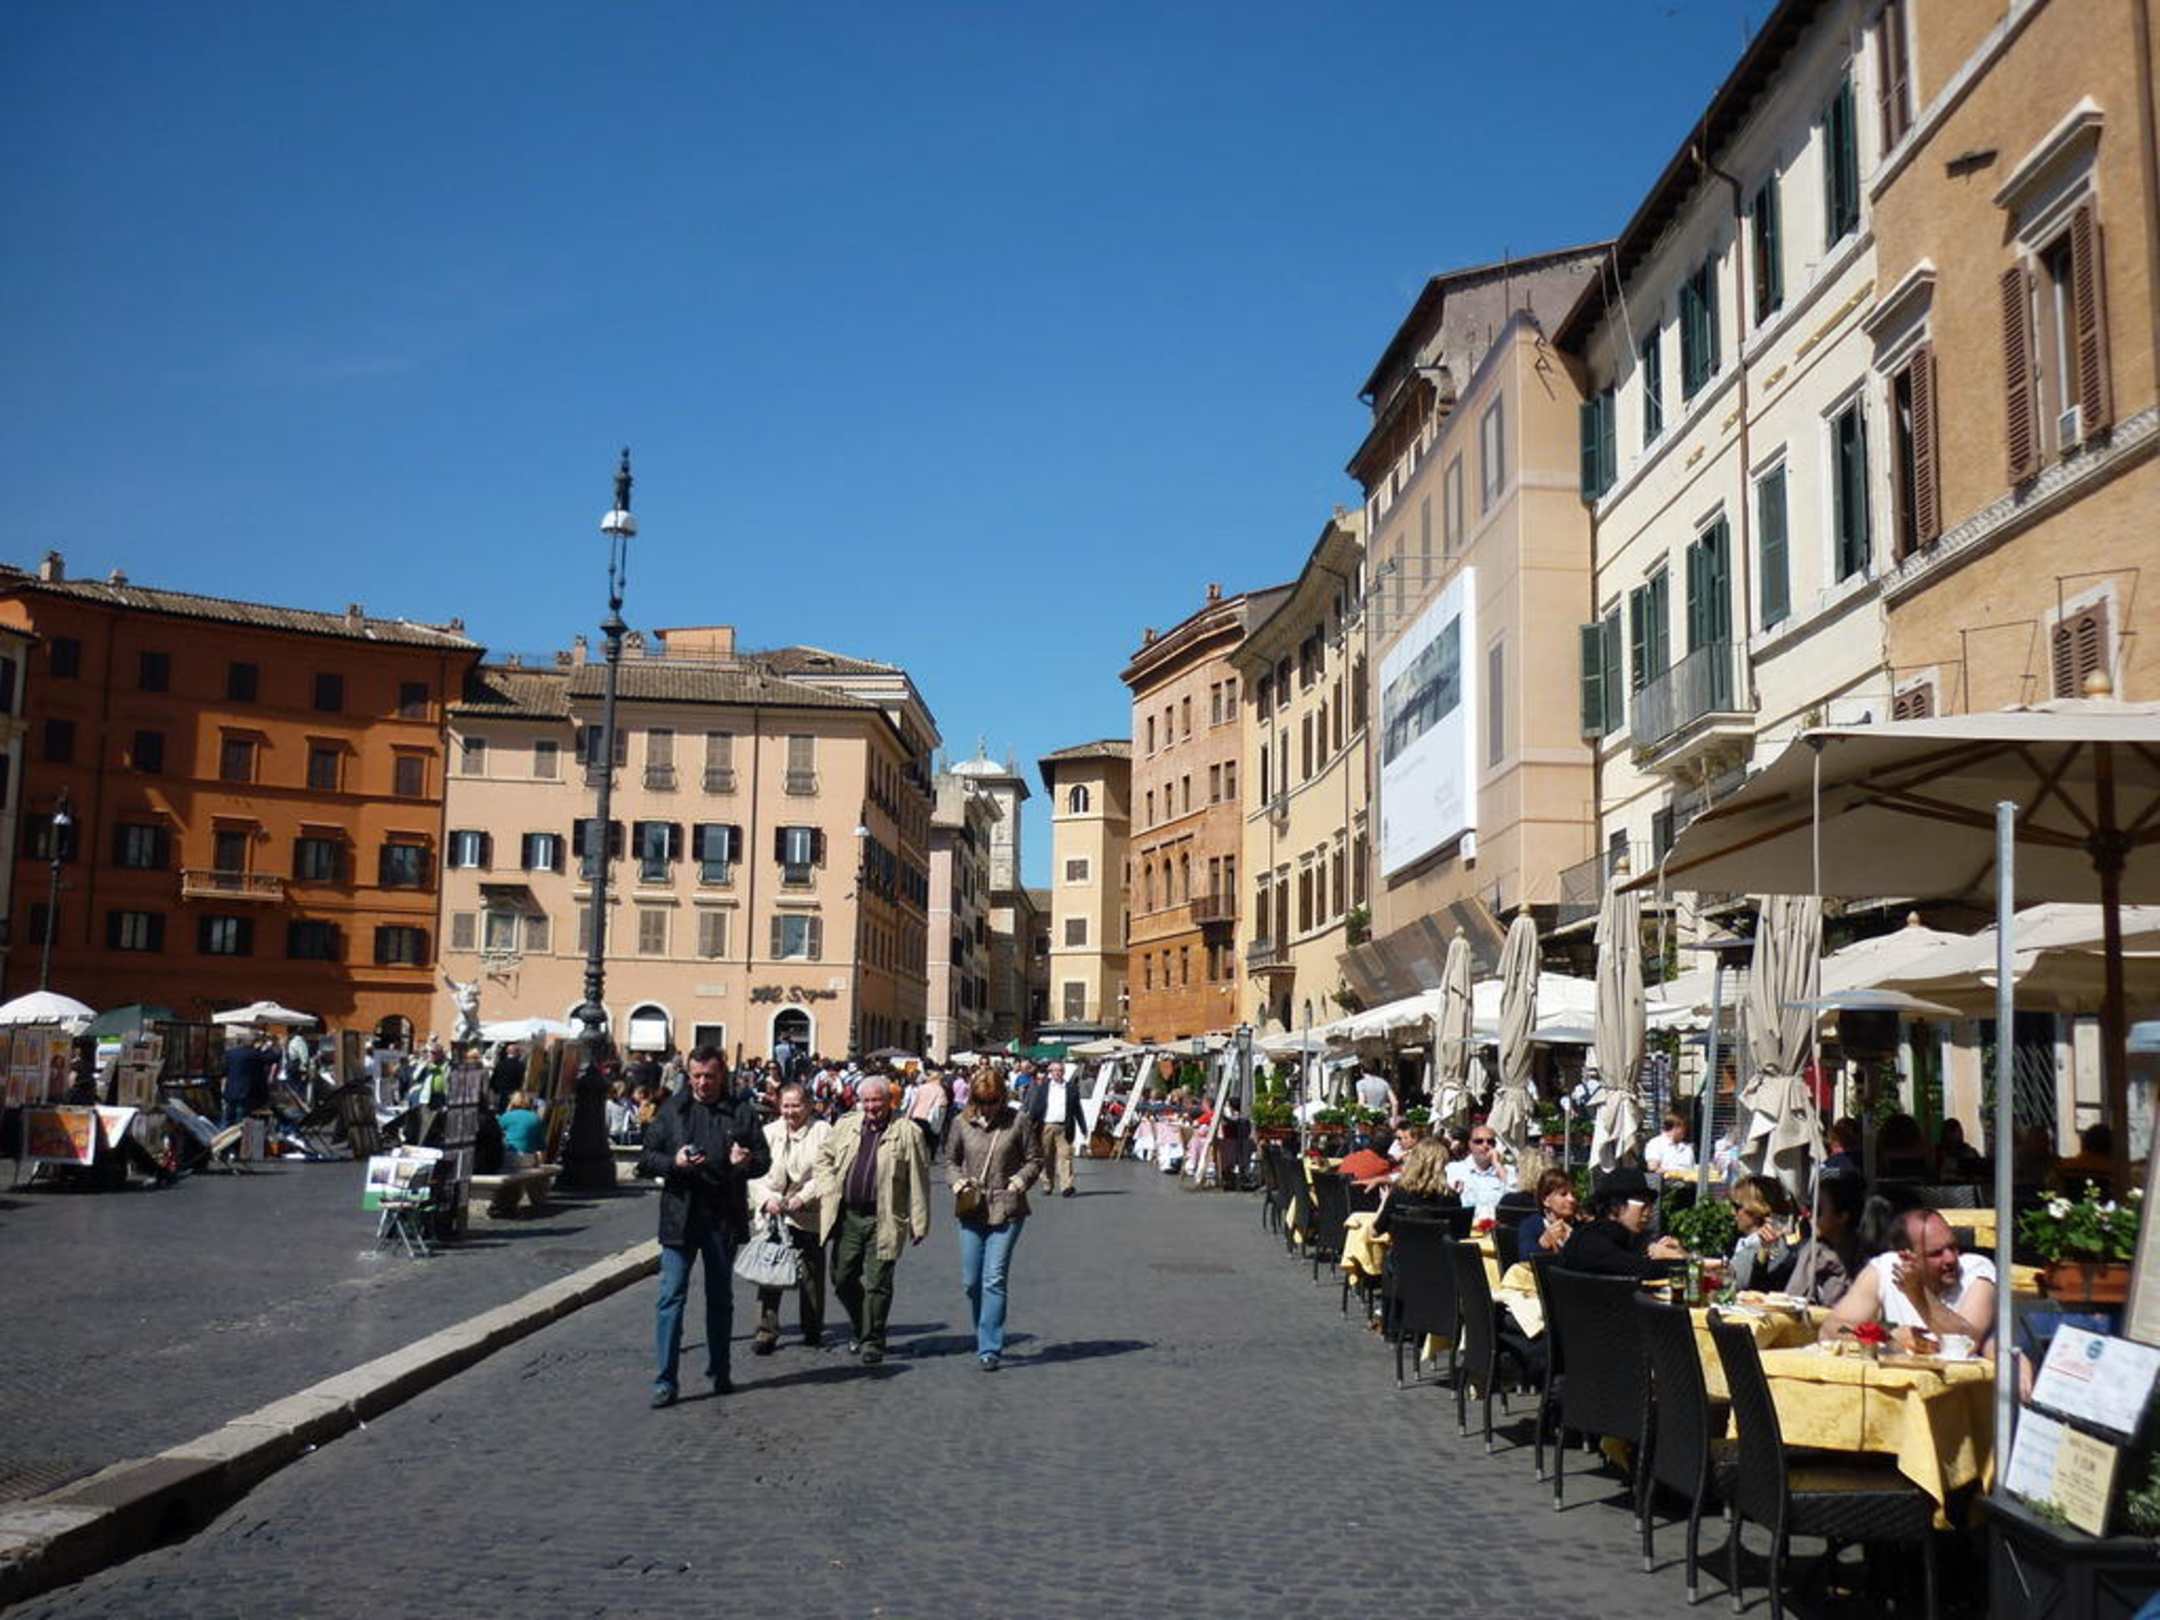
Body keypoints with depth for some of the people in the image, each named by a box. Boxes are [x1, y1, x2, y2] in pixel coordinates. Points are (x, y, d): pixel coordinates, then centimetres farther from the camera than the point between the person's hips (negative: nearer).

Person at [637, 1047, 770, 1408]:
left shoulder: (739, 1114, 3)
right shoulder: (671, 1111, 4)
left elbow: (764, 1159, 6)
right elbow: (645, 1158, 5)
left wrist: (746, 1161, -17)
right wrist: (673, 1162, -15)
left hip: (723, 1219, 1)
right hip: (679, 1218, -1)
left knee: (721, 1298, 13)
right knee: (671, 1296, -5)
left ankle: (719, 1373, 26)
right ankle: (665, 1380, -2)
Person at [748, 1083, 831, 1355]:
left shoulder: (823, 1132, 0)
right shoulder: (768, 1133, 10)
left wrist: (803, 1198, -16)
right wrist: (766, 1198, -13)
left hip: (809, 1216, -2)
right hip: (772, 1214, 2)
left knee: (810, 1273, 6)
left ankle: (813, 1331, 18)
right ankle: (766, 1331, -1)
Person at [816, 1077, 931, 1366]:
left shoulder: (907, 1133, -5)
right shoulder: (846, 1125, 8)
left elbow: (918, 1181, -4)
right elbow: (823, 1154, 21)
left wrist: (919, 1222, -5)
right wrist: (828, 1189, 6)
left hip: (883, 1220, -4)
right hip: (847, 1216, 5)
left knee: (877, 1283, -2)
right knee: (842, 1277, 9)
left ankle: (873, 1341, 9)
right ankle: (859, 1328, 30)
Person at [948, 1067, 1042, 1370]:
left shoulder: (1018, 1121, -3)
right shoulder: (963, 1123, 4)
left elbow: (1035, 1159, 5)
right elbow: (951, 1159, 16)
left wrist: (1020, 1181, -12)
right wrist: (958, 1182, -2)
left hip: (1007, 1211, -3)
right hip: (972, 1211, 3)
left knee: (995, 1279, -10)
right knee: (971, 1281, 9)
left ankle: (990, 1348, -7)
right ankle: (985, 1336, 31)